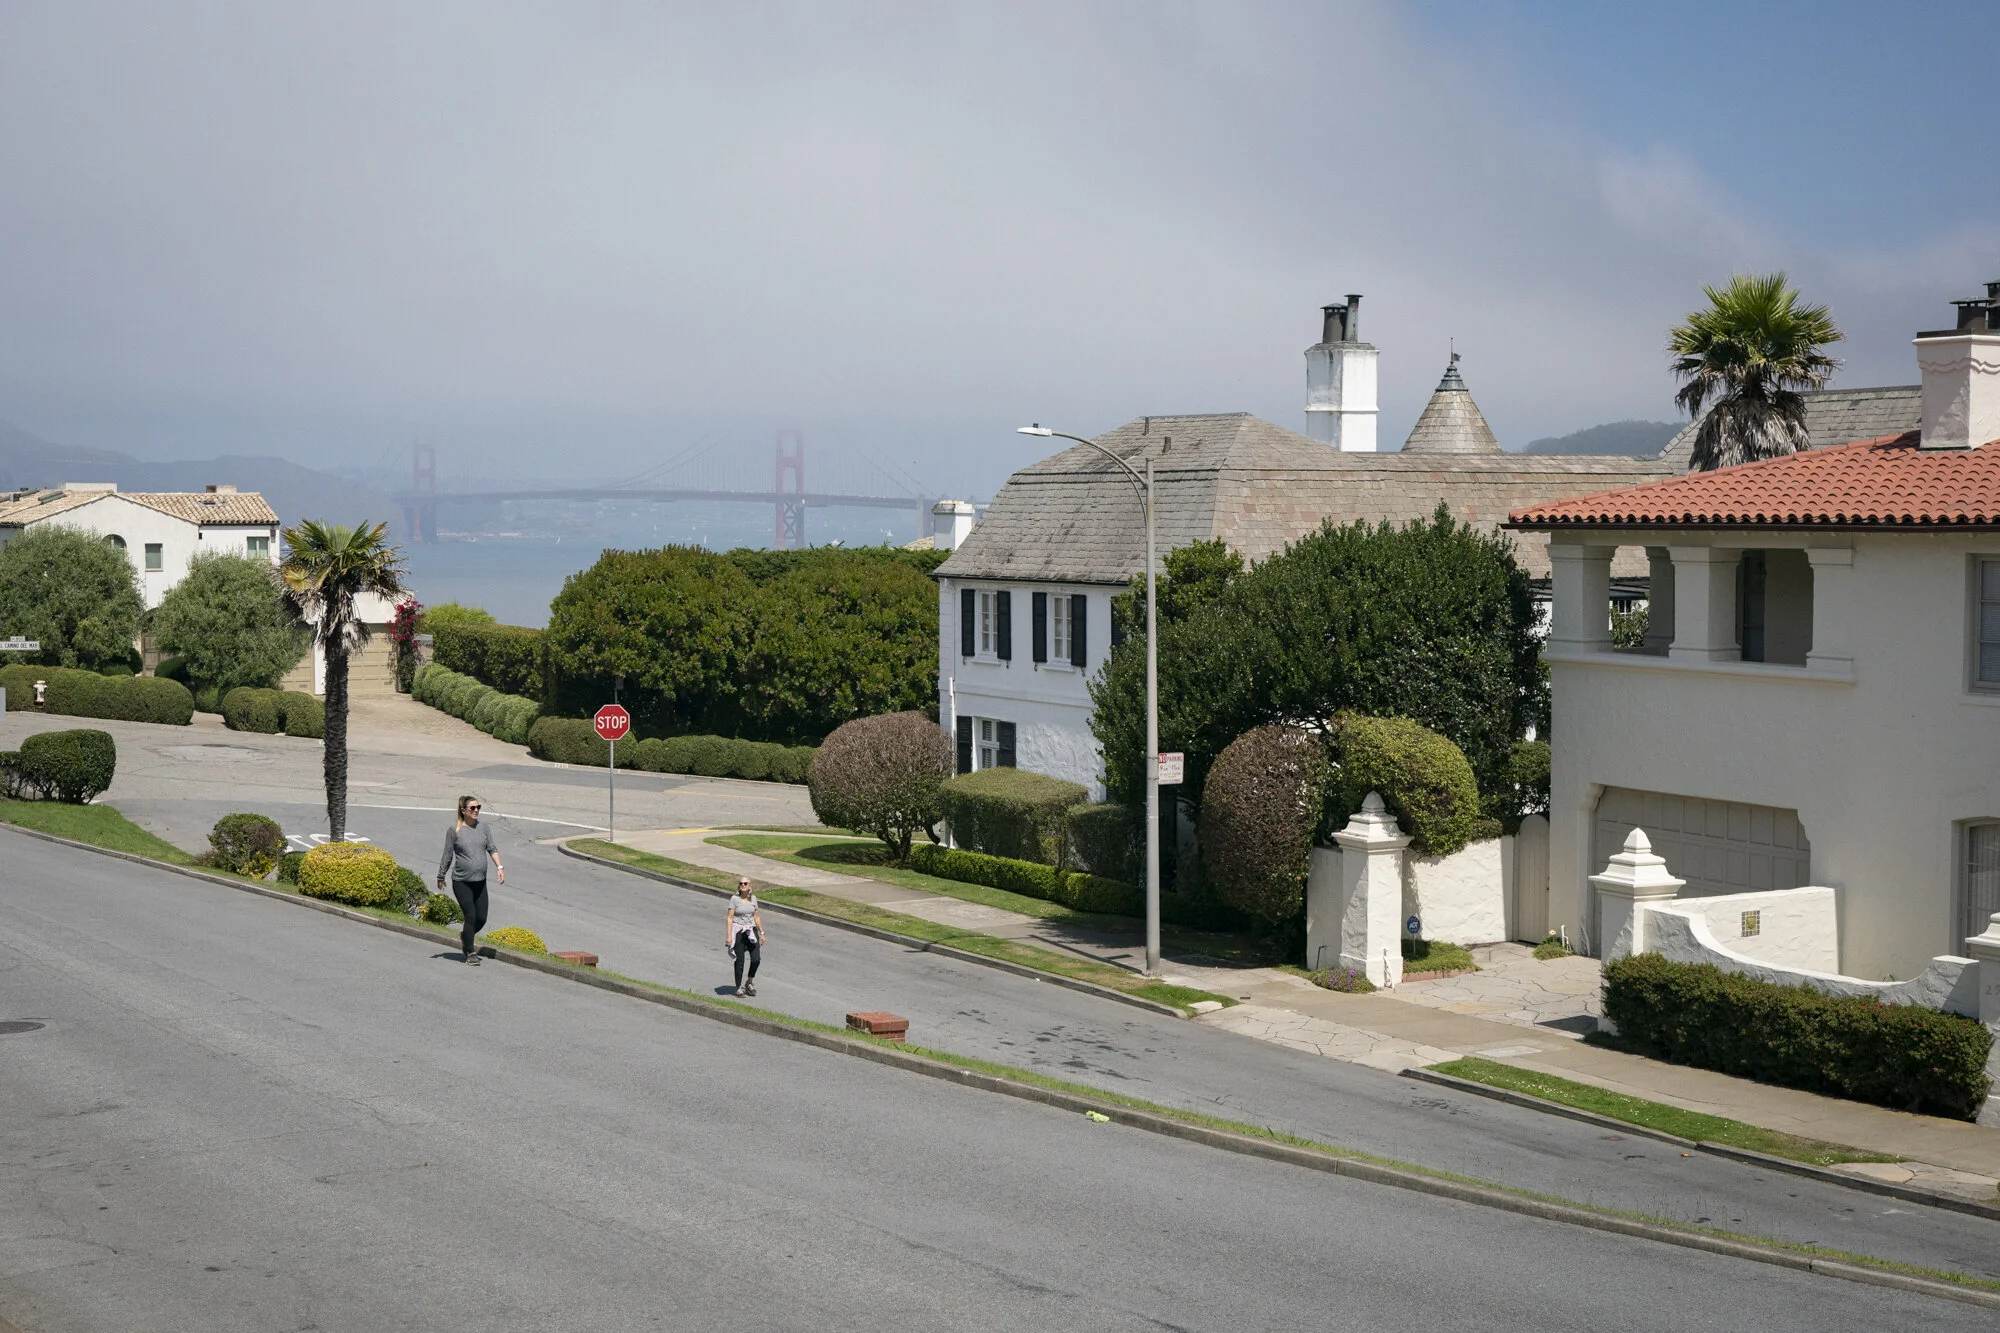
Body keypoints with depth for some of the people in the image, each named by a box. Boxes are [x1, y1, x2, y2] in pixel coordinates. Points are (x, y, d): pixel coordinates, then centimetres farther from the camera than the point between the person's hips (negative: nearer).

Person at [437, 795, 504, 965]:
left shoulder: (484, 828, 7)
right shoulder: (455, 830, -4)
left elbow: (492, 849, 4)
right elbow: (447, 855, 2)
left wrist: (499, 867, -11)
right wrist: (441, 877, 8)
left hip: (480, 881, 4)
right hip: (461, 882, -4)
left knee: (481, 919, 4)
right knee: (470, 916, -8)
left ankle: (464, 936, 35)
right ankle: (470, 953, 7)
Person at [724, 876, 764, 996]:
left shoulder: (753, 898, 7)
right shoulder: (735, 899, -5)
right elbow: (729, 918, -7)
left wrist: (762, 933, 12)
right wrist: (728, 936, -13)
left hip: (751, 930, 3)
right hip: (738, 932, -3)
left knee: (756, 959, -7)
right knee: (739, 961, 0)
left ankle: (749, 982, 17)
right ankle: (739, 987, 14)